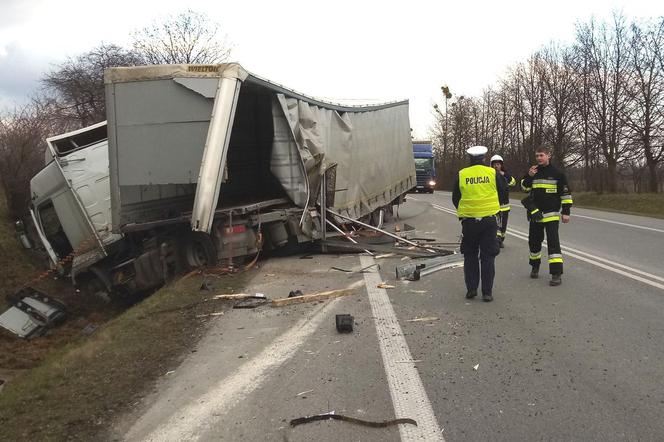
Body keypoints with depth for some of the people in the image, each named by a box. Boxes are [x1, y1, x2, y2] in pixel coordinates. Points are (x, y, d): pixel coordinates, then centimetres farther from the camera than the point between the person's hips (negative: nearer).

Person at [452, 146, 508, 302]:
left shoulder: (461, 175, -1)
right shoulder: (493, 173, -3)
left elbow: (455, 198, 7)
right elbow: (503, 192, 7)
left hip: (468, 220, 1)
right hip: (489, 220, 0)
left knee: (470, 256, 14)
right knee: (488, 257, 5)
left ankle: (471, 289, 13)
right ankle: (487, 292, 5)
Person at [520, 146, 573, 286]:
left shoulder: (557, 173, -5)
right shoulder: (534, 171, 7)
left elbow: (566, 194, -3)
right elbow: (524, 187, 8)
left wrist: (566, 212, -7)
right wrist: (529, 176, -10)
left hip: (551, 214, -5)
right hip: (535, 214, 5)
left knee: (553, 241, -13)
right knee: (534, 241, 13)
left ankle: (557, 274, -13)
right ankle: (535, 266, 35)